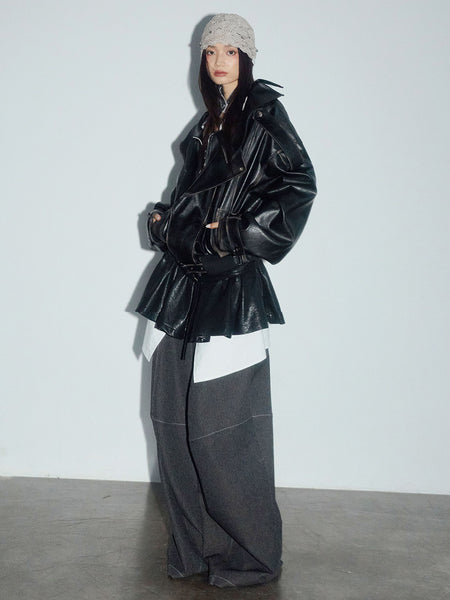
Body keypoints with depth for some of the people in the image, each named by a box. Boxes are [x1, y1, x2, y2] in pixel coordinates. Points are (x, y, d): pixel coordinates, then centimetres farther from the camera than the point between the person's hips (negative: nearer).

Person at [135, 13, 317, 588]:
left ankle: (250, 554, 10)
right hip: (184, 276, 8)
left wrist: (238, 231, -12)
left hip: (230, 281, -7)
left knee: (222, 424, -6)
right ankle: (193, 542, 20)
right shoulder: (207, 124, 18)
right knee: (173, 415, 7)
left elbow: (300, 183, -10)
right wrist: (164, 218, 11)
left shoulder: (264, 114, -3)